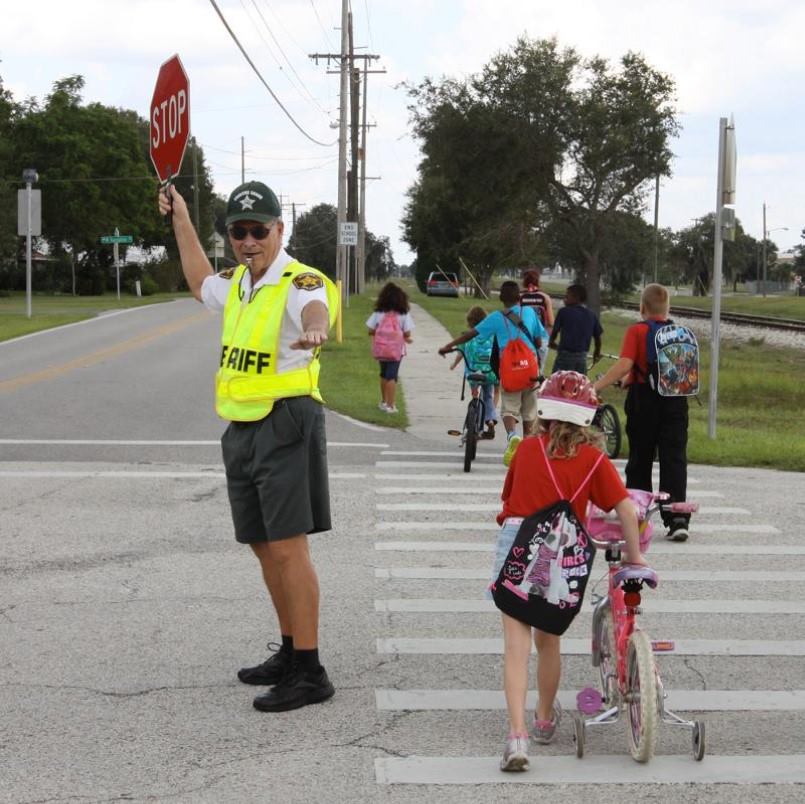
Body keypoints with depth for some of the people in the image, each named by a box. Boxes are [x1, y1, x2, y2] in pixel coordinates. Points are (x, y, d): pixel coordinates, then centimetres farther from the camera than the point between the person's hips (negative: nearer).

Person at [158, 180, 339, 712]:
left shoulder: (301, 283, -13)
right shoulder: (237, 285, 15)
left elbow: (315, 310, -38)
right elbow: (201, 282, 39)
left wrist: (314, 330, -63)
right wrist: (180, 218, 40)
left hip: (287, 425, -9)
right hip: (243, 430, 9)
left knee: (288, 548, -13)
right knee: (265, 547, 15)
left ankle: (310, 673, -10)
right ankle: (290, 654, 29)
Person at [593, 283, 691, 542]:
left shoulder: (636, 331, -6)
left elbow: (624, 365, -19)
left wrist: (595, 387, -19)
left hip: (644, 398, -2)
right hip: (675, 401, 2)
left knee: (640, 460, 10)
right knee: (674, 459, -1)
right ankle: (678, 519, -12)